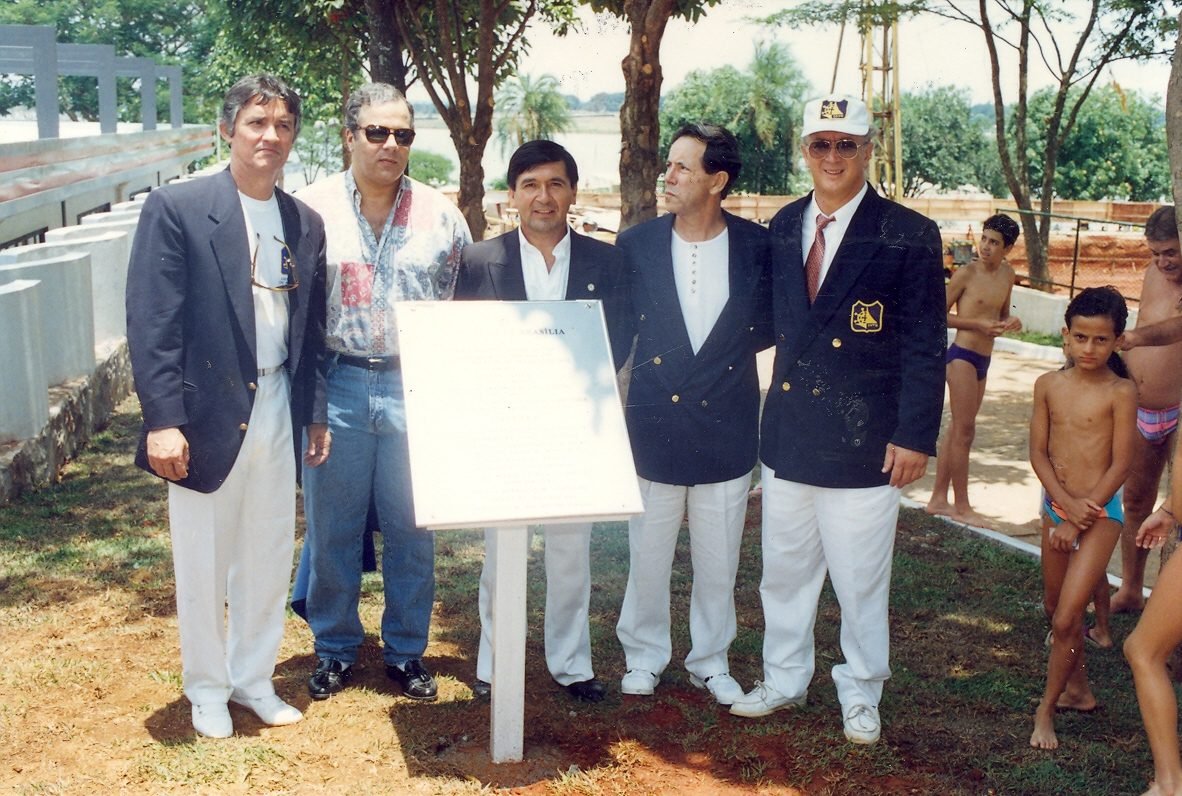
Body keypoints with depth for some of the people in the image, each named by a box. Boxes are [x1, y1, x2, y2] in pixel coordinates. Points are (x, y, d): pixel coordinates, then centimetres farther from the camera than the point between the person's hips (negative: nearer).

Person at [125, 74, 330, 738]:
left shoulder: (306, 223, 8)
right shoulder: (176, 209, -7)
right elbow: (152, 322, -11)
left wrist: (317, 413, 11)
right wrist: (162, 420, -16)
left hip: (277, 415, 5)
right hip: (207, 415, -4)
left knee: (269, 557, 13)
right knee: (203, 562, 9)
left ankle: (254, 678, 31)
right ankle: (207, 689, 27)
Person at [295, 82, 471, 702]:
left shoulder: (439, 215, 3)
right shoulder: (312, 208, 0)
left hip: (414, 388, 1)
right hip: (337, 387, 0)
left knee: (411, 527, 8)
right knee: (331, 526, 8)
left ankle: (407, 650, 23)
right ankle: (335, 648, 25)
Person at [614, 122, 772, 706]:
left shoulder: (757, 246, -4)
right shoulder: (637, 244, -2)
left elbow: (771, 326, 7)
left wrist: (722, 344, -3)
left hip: (726, 425, 0)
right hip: (654, 422, 0)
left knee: (718, 560, 11)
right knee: (647, 554, 10)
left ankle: (711, 662, 30)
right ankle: (645, 656, 29)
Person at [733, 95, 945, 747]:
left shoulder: (908, 235, -7)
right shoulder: (782, 228, 7)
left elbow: (925, 346, -8)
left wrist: (915, 436, -11)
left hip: (864, 438, -4)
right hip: (788, 430, 4)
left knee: (860, 578, 7)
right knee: (784, 568, 15)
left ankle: (860, 694, 27)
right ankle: (783, 679, 33)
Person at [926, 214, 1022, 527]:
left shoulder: (1007, 274, 8)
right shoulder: (967, 273, -11)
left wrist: (1010, 322, -1)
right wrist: (978, 324, -18)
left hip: (983, 359, 7)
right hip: (962, 355, -7)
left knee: (956, 430, 12)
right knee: (964, 431, -4)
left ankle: (938, 499, 21)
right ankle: (961, 506, 4)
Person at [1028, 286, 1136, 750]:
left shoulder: (1120, 393, -11)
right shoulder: (1049, 385, 1)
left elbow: (1121, 465, -12)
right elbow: (1038, 452, 0)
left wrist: (1079, 518, -13)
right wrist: (1065, 503, -13)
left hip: (1100, 512, -5)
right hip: (1056, 506, 5)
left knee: (1067, 617, -9)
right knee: (1054, 608, 19)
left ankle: (1047, 709, 8)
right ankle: (1079, 689, 40)